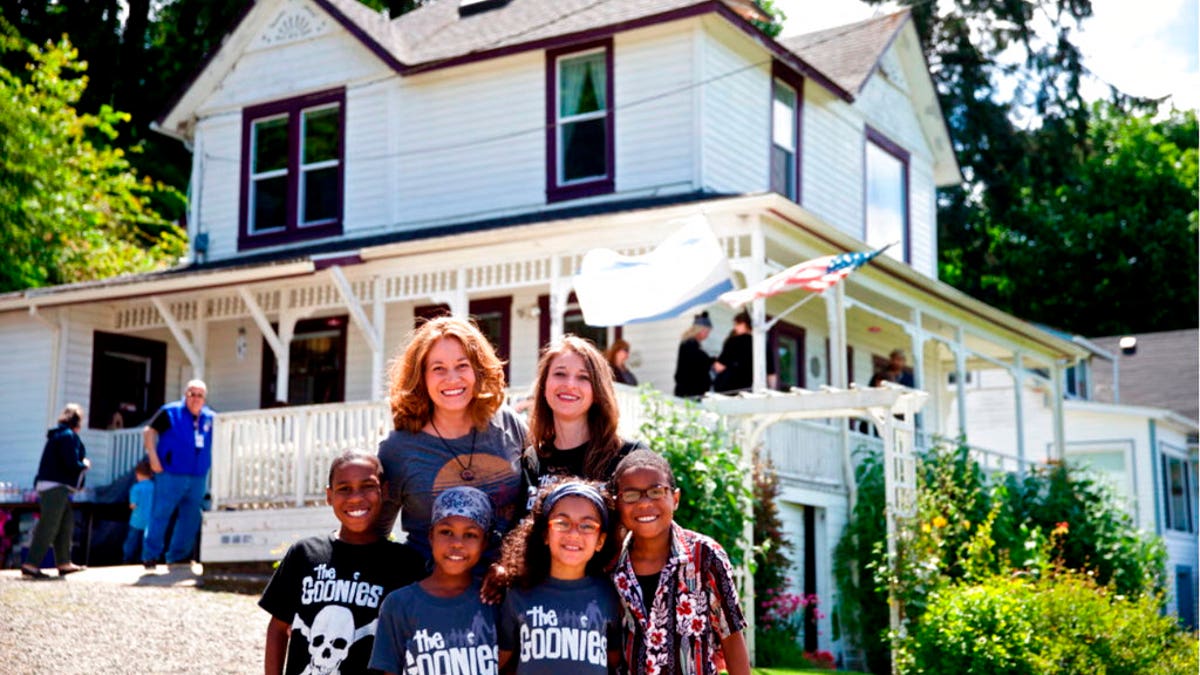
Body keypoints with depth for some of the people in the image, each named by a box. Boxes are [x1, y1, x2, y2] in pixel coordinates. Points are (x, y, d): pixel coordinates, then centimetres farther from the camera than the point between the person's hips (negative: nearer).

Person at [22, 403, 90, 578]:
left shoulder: (57, 434, 18)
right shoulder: (69, 436, -11)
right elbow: (71, 463, -19)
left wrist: (82, 464, 12)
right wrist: (85, 465, 0)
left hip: (47, 484, 10)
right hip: (56, 486, -10)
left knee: (67, 522, 15)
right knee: (49, 526, -10)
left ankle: (64, 563, 18)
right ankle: (31, 565, -13)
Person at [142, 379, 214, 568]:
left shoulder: (210, 418, 11)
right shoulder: (170, 412, -2)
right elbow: (148, 431, -2)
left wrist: (211, 464, 13)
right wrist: (153, 458, -10)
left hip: (198, 479, 5)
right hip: (171, 476, -5)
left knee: (191, 519, 8)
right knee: (160, 515, -4)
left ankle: (178, 556, 19)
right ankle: (150, 556, 4)